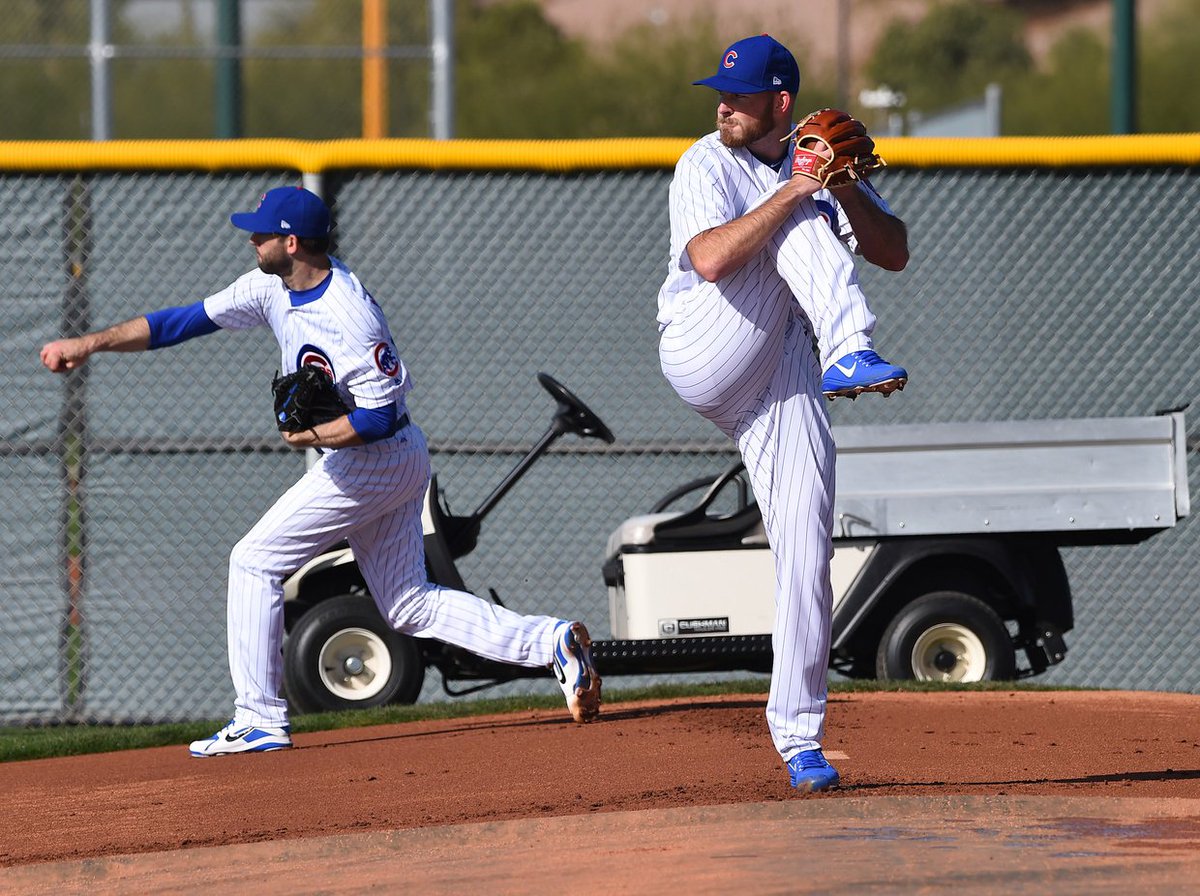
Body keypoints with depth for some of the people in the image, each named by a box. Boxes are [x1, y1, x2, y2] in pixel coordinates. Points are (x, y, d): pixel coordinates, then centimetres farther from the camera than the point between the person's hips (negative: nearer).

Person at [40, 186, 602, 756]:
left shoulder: (349, 317, -25)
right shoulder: (274, 288, 2)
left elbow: (379, 416, -25)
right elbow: (188, 320, 6)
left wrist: (308, 437, -20)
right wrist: (91, 344, 2)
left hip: (372, 458, -10)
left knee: (255, 561, -4)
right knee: (409, 605, 11)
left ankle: (260, 718, -2)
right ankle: (550, 641, 2)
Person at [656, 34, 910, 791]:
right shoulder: (707, 165, -4)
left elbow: (895, 254, 3)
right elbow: (711, 259, -23)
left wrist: (844, 189, -13)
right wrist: (796, 190, -23)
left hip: (781, 383, 4)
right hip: (703, 358, -4)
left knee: (807, 554, -5)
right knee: (798, 228, -21)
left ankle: (799, 735, 1)